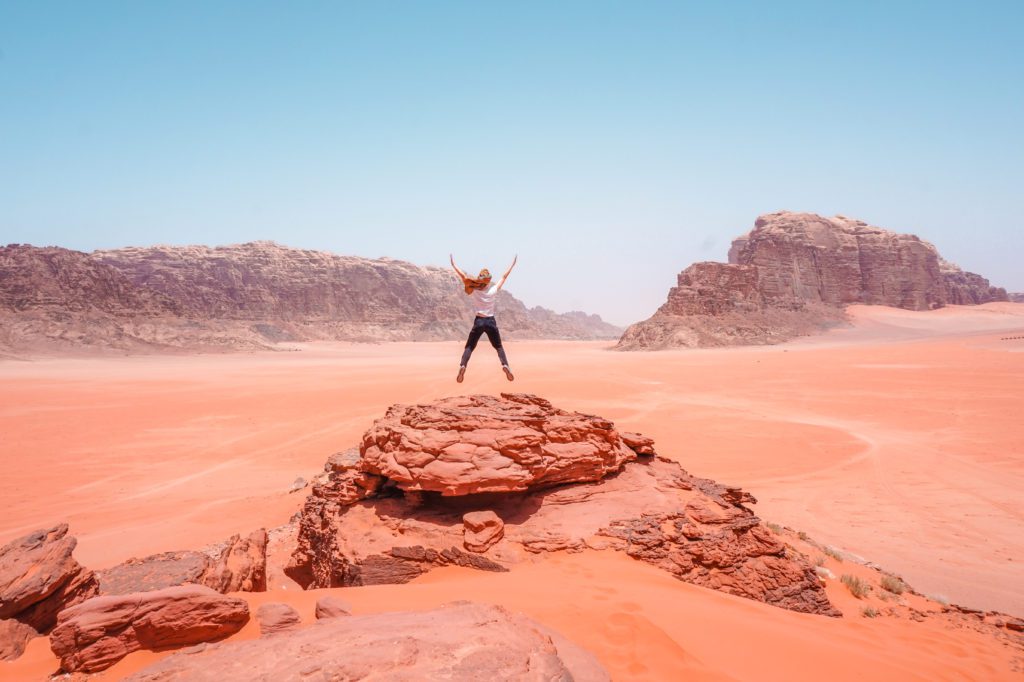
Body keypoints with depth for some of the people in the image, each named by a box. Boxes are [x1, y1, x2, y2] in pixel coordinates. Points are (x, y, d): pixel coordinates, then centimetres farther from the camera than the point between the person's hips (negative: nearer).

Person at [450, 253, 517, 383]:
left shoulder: (474, 290, -5)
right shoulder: (494, 290, -5)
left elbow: (463, 276, -1)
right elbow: (504, 277, 4)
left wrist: (453, 264, 7)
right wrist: (512, 264, 14)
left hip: (479, 322, 0)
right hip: (491, 322, 0)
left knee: (469, 347, 6)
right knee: (499, 347, 14)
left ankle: (462, 366, -15)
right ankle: (505, 365, -7)